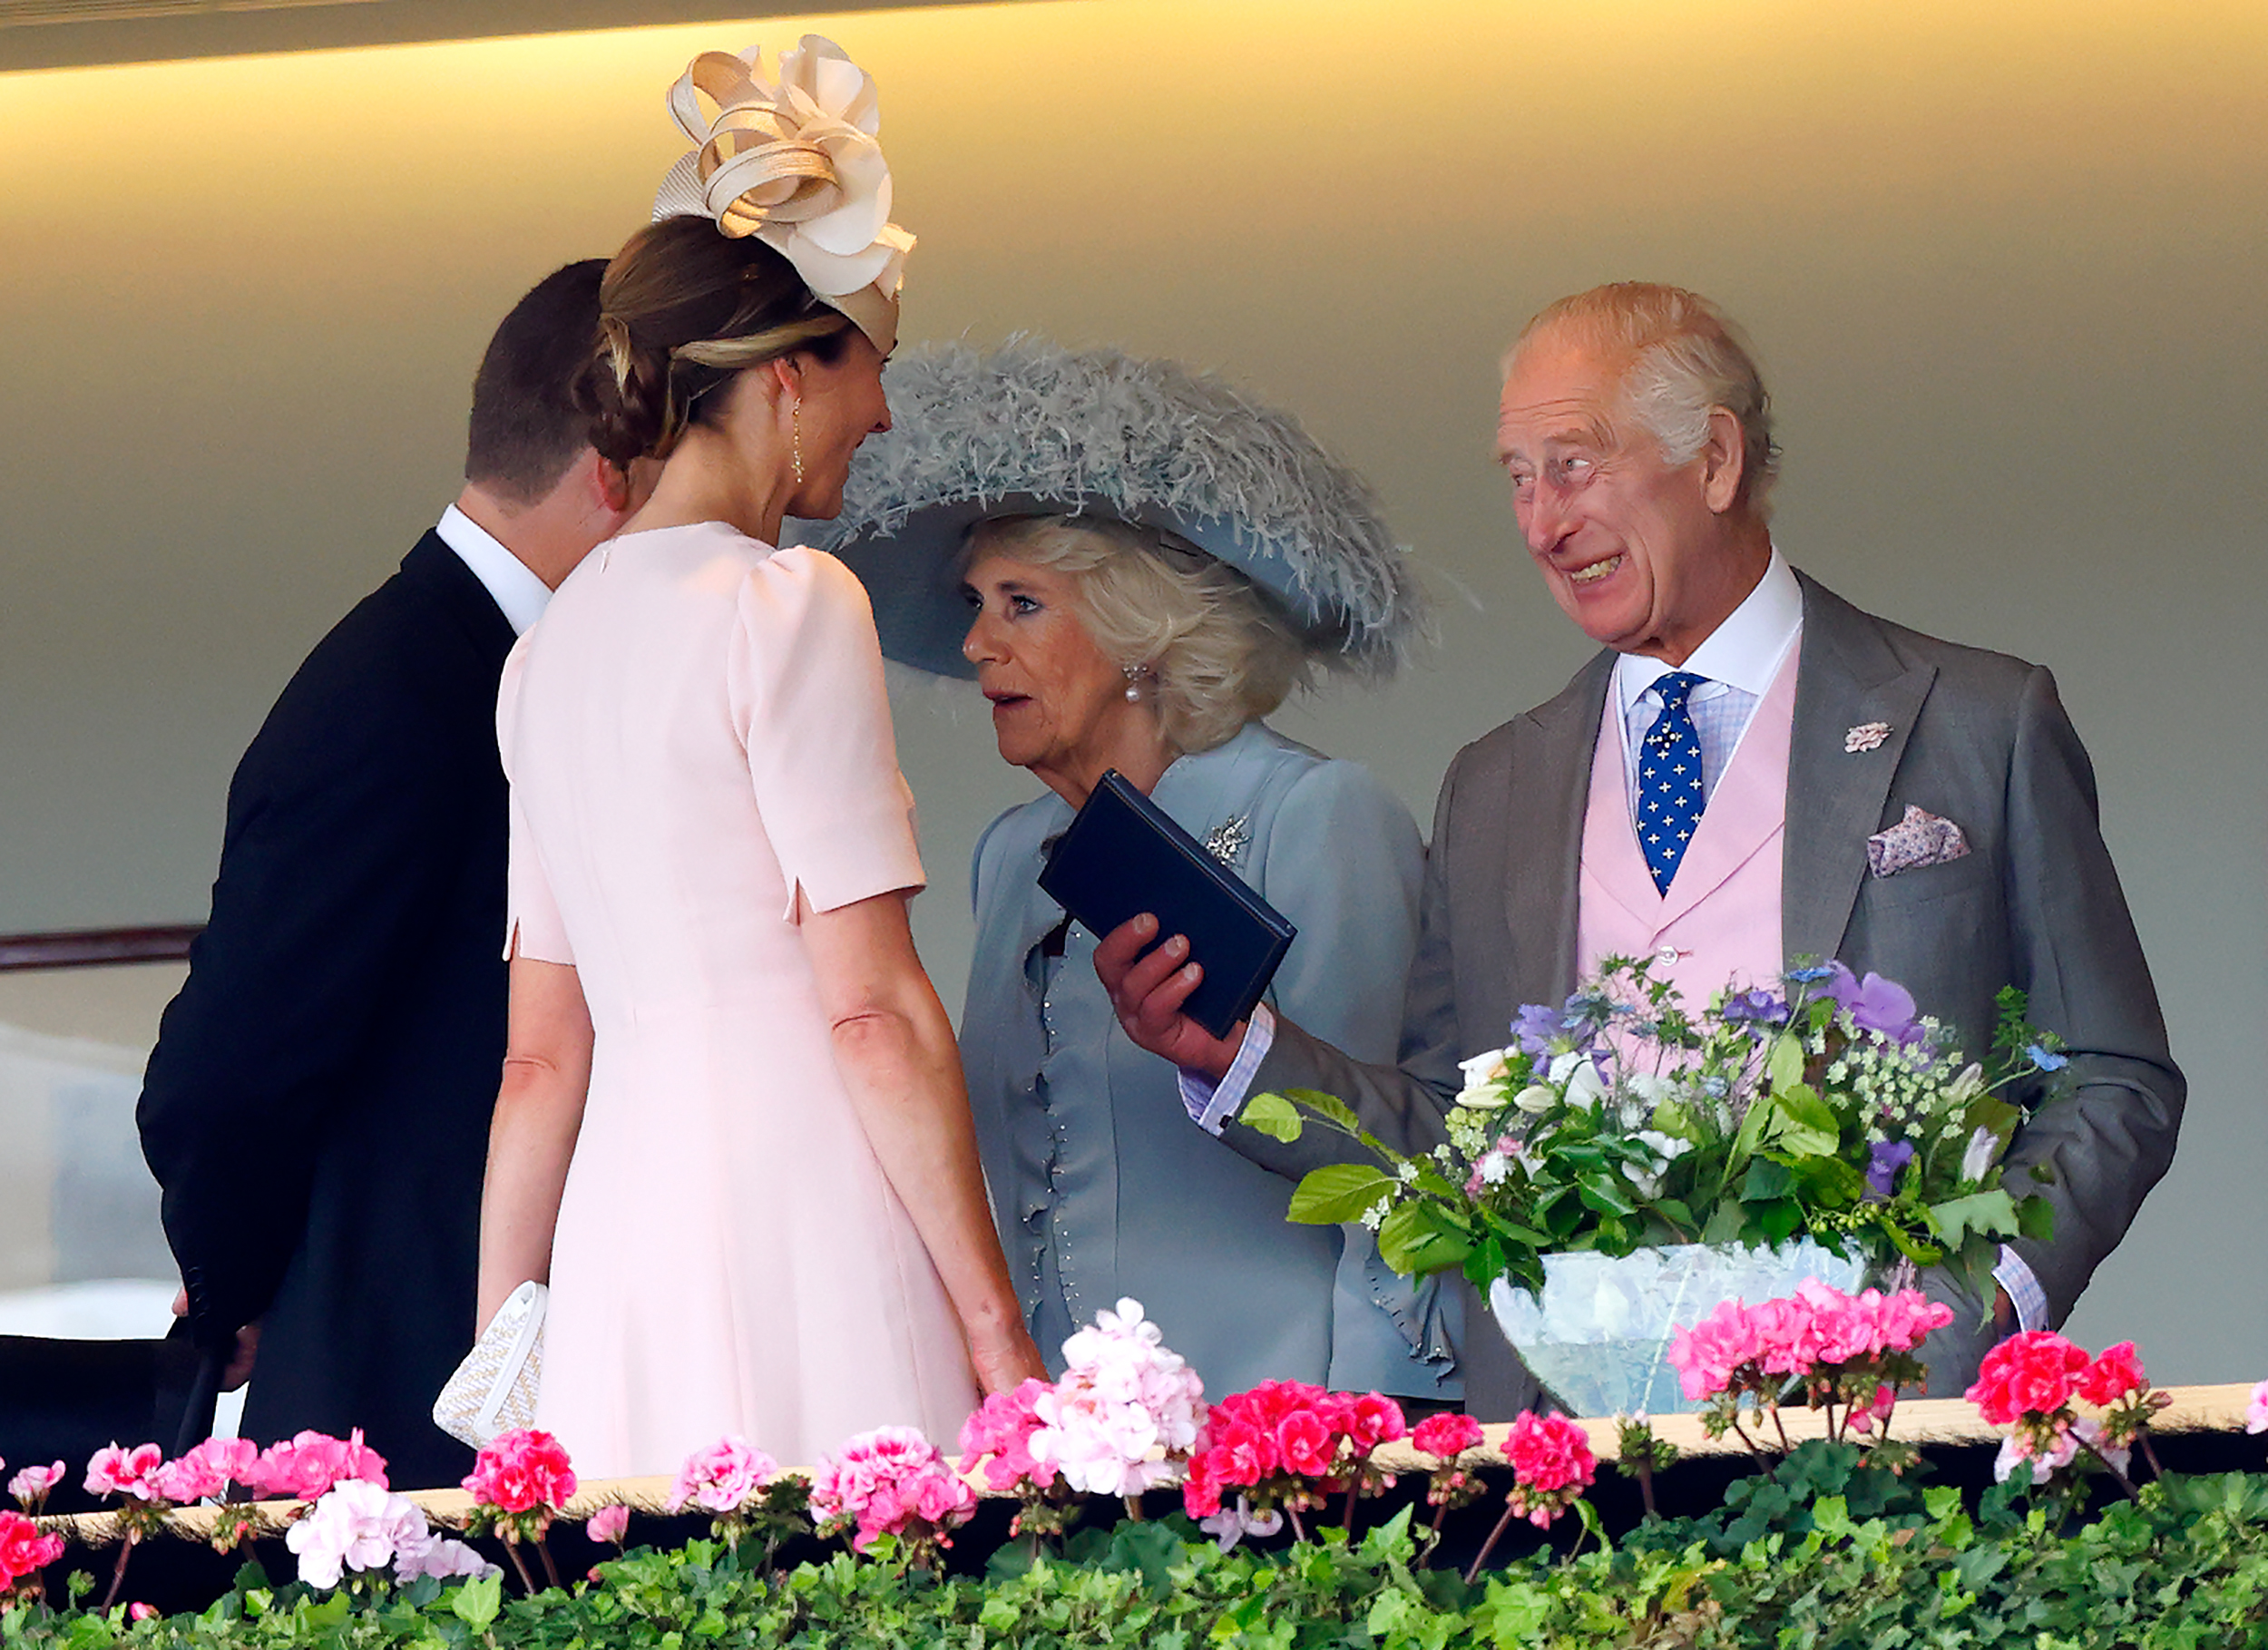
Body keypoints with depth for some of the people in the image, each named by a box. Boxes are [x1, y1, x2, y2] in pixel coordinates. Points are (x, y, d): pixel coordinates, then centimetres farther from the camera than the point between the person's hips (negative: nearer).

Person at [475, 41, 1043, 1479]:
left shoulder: (553, 646, 15)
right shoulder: (790, 607, -6)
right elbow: (874, 1008, -11)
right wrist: (997, 1329, -9)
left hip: (623, 1219, 7)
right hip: (804, 1226, -7)